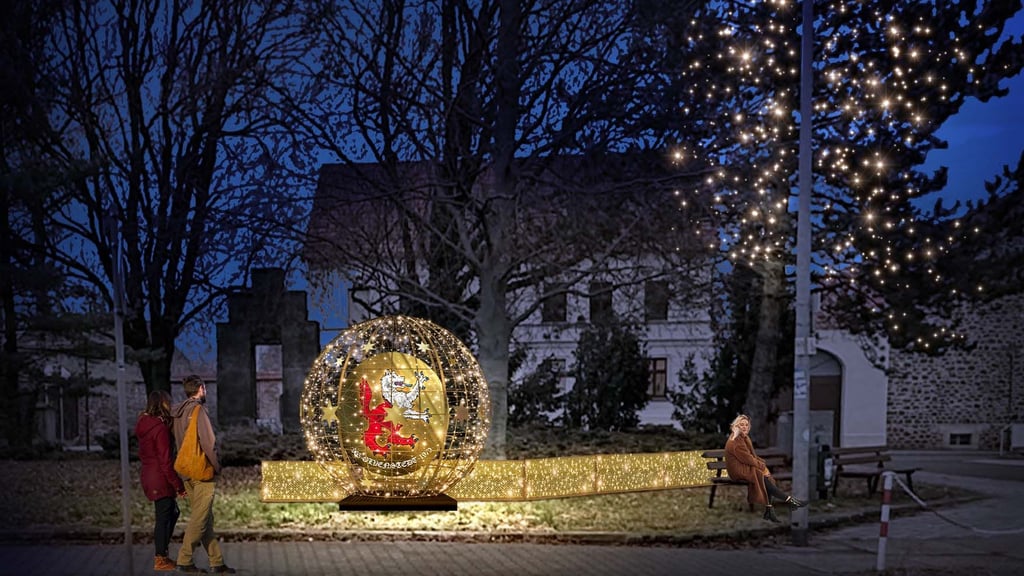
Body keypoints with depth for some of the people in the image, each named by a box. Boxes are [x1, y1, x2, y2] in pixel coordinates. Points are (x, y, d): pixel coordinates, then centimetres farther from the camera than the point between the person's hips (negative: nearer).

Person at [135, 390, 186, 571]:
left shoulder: (143, 425, 7)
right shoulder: (160, 428, -19)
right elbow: (165, 461, -19)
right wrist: (178, 485, -13)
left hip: (148, 475, 9)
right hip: (160, 479, -9)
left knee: (172, 512, 19)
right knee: (164, 517, 2)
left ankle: (162, 552, 24)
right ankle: (161, 559, 11)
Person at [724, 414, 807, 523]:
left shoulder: (744, 438, 14)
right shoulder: (735, 442, -17)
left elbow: (752, 456, 14)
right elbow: (747, 458, -20)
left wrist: (762, 465, -4)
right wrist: (762, 467, -14)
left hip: (746, 467, 9)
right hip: (738, 470, -9)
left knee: (767, 476, -16)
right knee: (764, 477, -23)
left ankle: (769, 511, -20)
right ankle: (789, 500, -18)